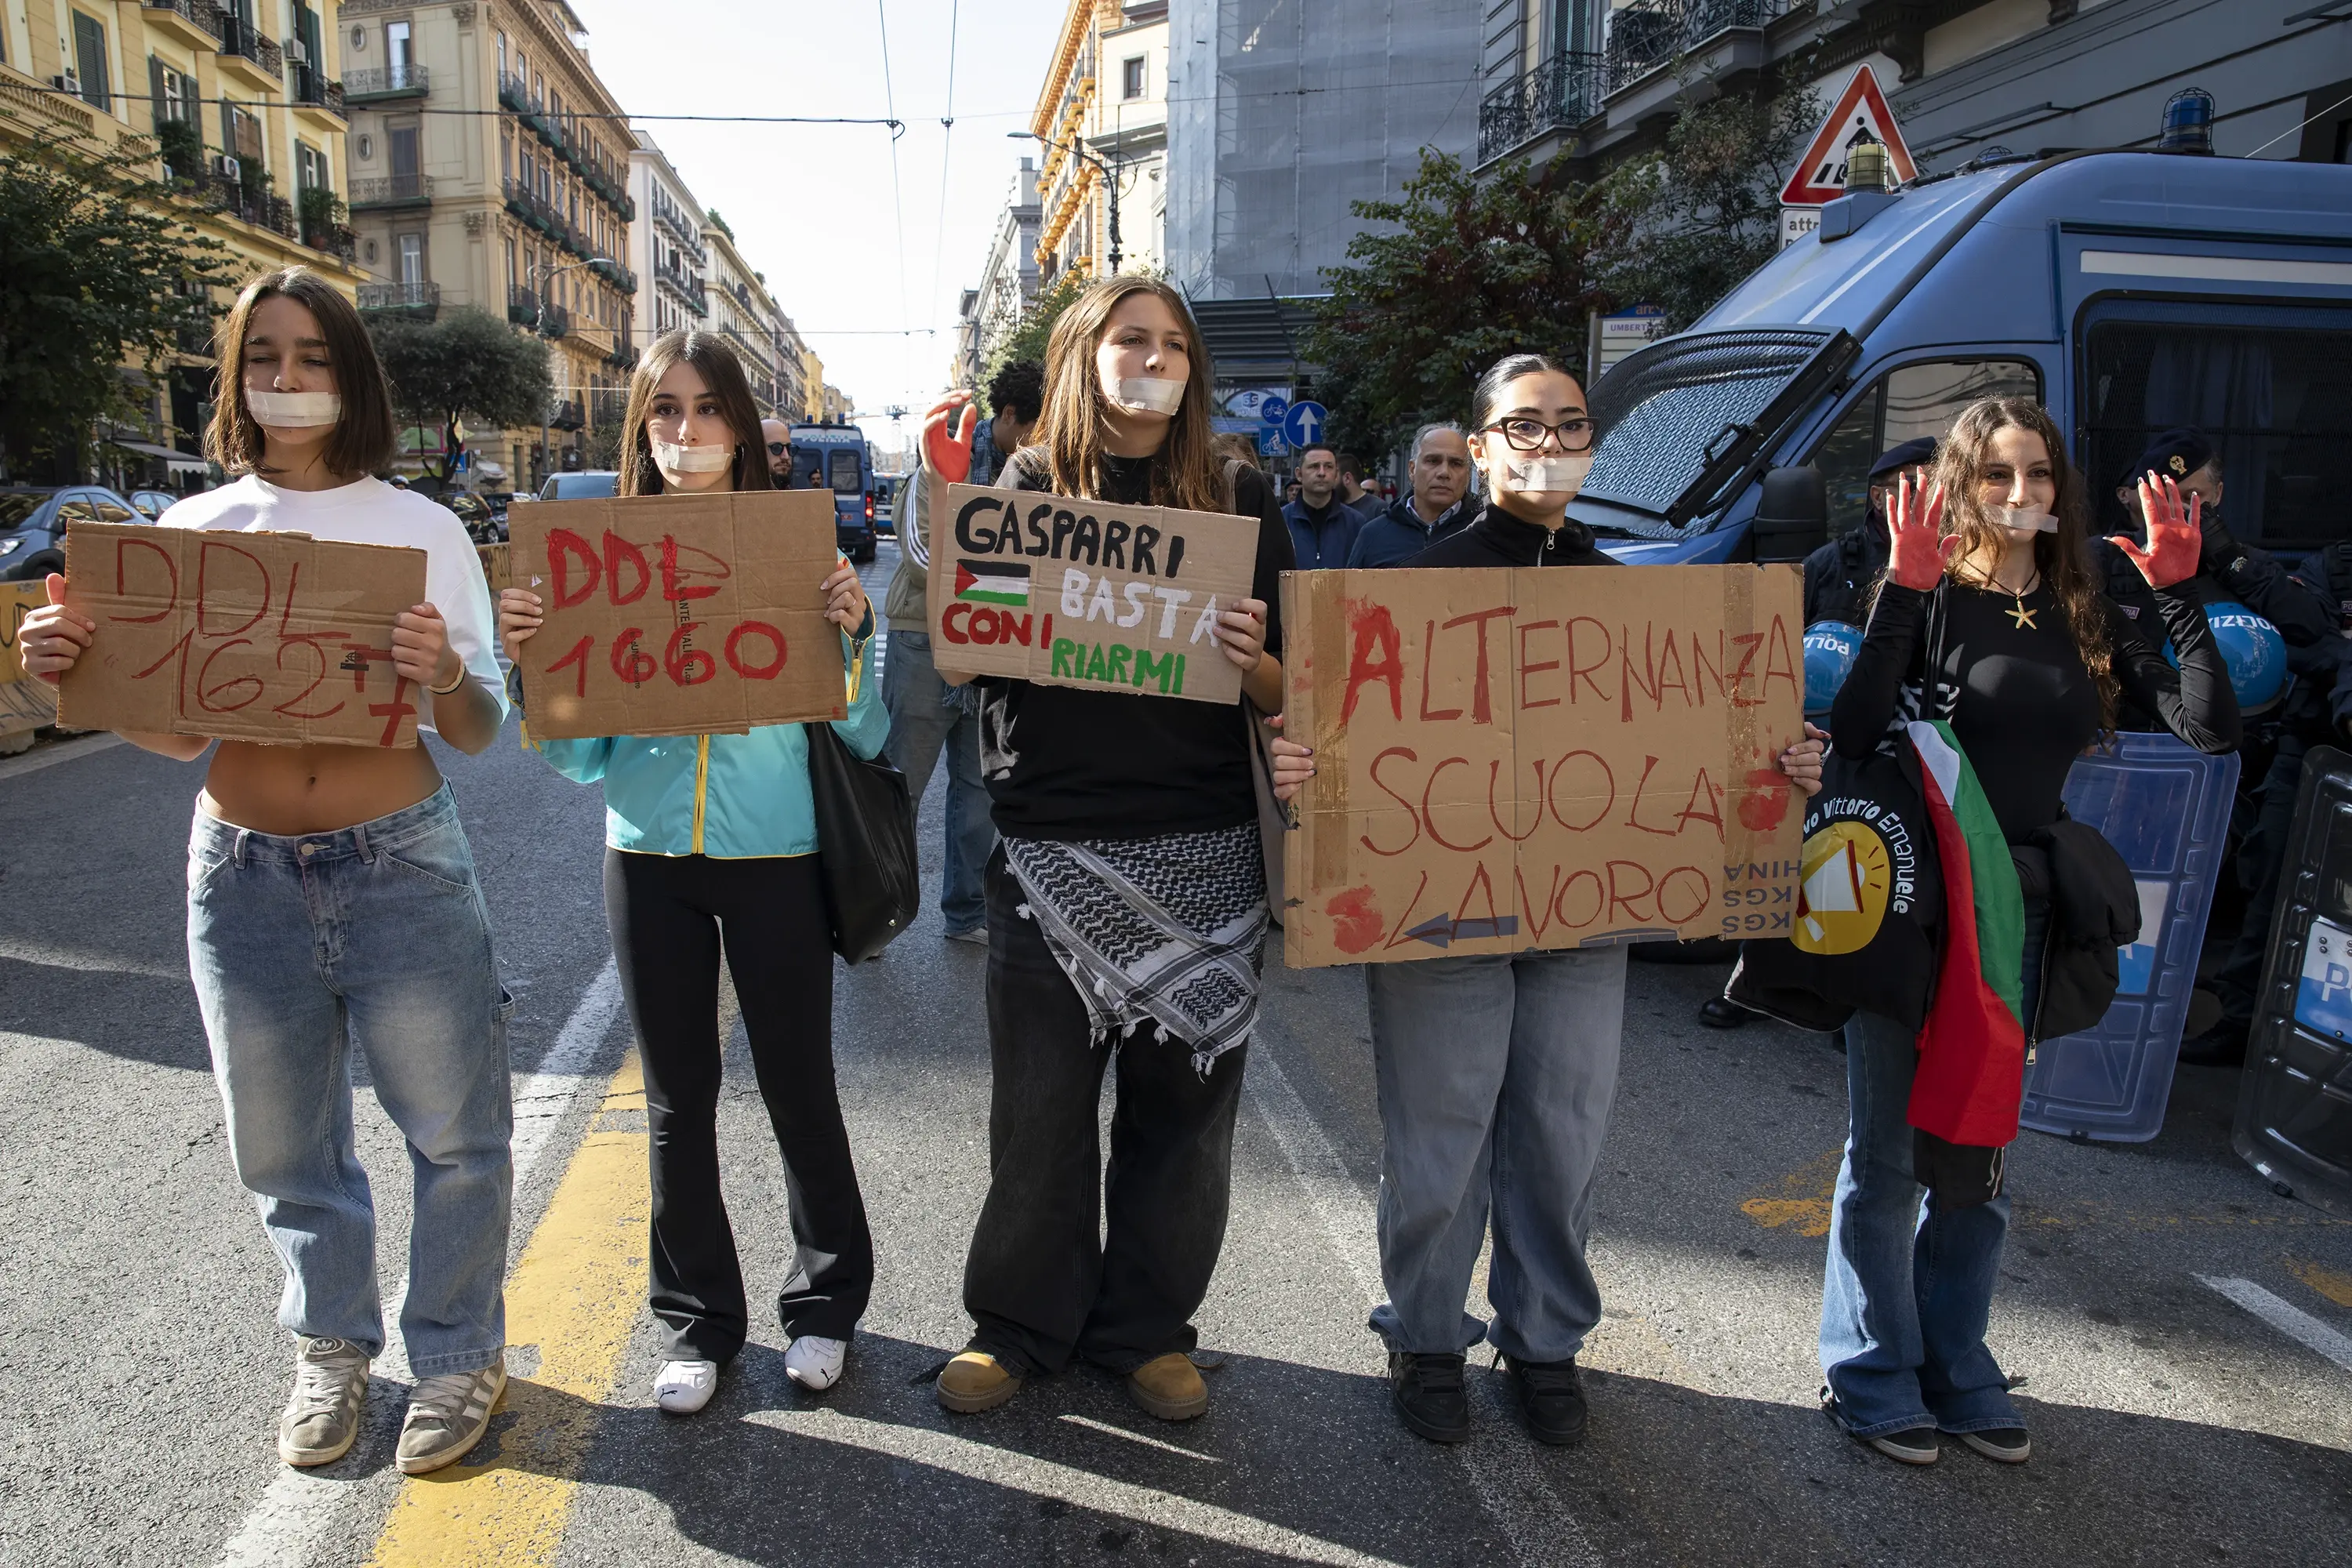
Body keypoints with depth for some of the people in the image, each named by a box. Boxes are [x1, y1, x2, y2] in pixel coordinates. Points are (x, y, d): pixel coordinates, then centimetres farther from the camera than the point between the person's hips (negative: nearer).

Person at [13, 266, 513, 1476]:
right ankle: (332, 1348, 39)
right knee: (283, 1146, 16)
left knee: (452, 1130, 7)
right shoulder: (192, 531, 4)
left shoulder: (423, 529, -2)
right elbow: (174, 731, 9)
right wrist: (76, 675, -11)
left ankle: (459, 1352, 29)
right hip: (244, 875, 3)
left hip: (402, 867, -2)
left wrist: (447, 679, -24)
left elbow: (478, 735, -2)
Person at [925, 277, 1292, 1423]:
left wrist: (1251, 661, -16)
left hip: (1202, 855, 1)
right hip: (1051, 846, 0)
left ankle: (1146, 1328, 29)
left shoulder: (1236, 498, 7)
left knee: (1179, 1100, 10)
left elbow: (1283, 692, 5)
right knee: (1039, 1104, 7)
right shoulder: (1023, 493, 6)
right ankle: (1020, 1325, 28)